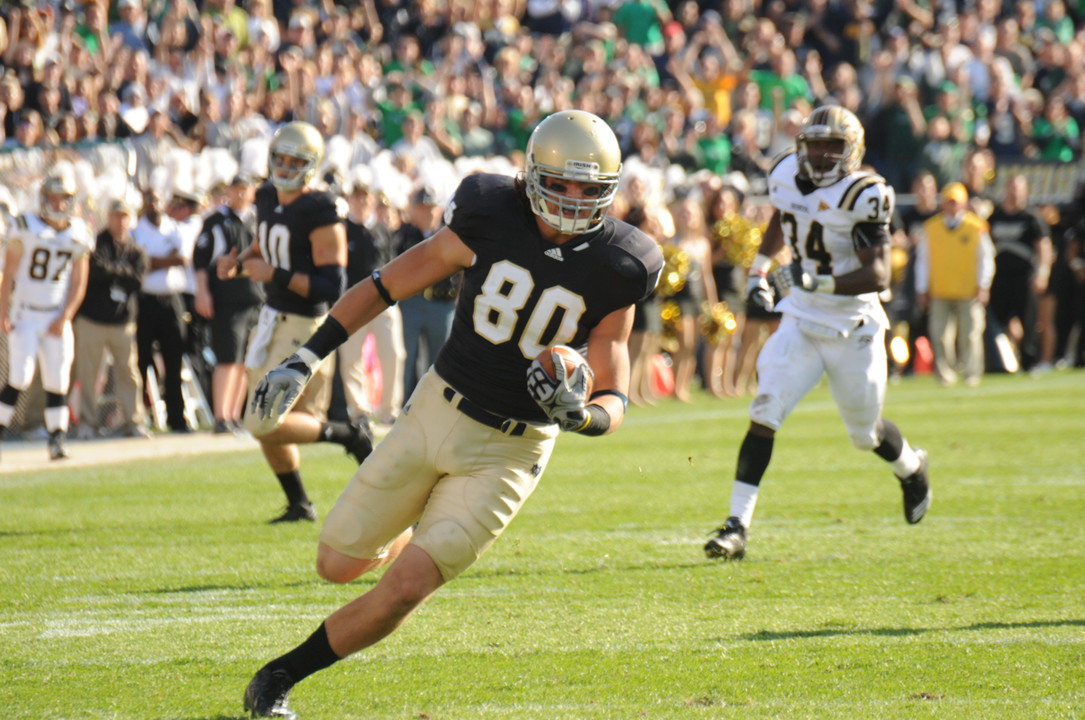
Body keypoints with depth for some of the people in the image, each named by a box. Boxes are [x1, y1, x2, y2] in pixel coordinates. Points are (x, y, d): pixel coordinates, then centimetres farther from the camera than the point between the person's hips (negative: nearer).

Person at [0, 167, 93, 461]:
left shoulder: (78, 234, 4)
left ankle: (57, 439, 2)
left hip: (57, 317, 3)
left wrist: (65, 317, -5)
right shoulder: (25, 227, -4)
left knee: (57, 379, -2)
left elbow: (78, 282, 6)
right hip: (25, 314, -3)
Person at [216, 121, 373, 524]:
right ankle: (299, 504, 29)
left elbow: (331, 287, -23)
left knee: (266, 423, -11)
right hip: (273, 319, 9)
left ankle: (350, 435, 5)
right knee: (266, 425, 14)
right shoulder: (268, 199, 6)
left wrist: (275, 275, -27)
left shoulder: (320, 215, -20)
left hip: (304, 327, -9)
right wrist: (238, 263, 3)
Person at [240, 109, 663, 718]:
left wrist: (579, 414, -33)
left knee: (404, 589, -12)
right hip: (438, 411, 2)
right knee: (340, 565, 10)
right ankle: (417, 539, 45)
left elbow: (614, 405, -9)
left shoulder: (615, 269, -11)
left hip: (511, 451, -2)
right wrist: (307, 357, -2)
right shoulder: (490, 219, -10)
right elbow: (389, 284, 1)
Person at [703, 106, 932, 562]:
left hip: (853, 331, -4)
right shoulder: (788, 176, -2)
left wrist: (822, 282, -38)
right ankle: (737, 526, -14)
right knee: (764, 415, -13)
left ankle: (912, 468, 50)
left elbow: (878, 275, -26)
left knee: (866, 433, 14)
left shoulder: (863, 195, -20)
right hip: (801, 322, 4)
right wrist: (759, 269, 21)